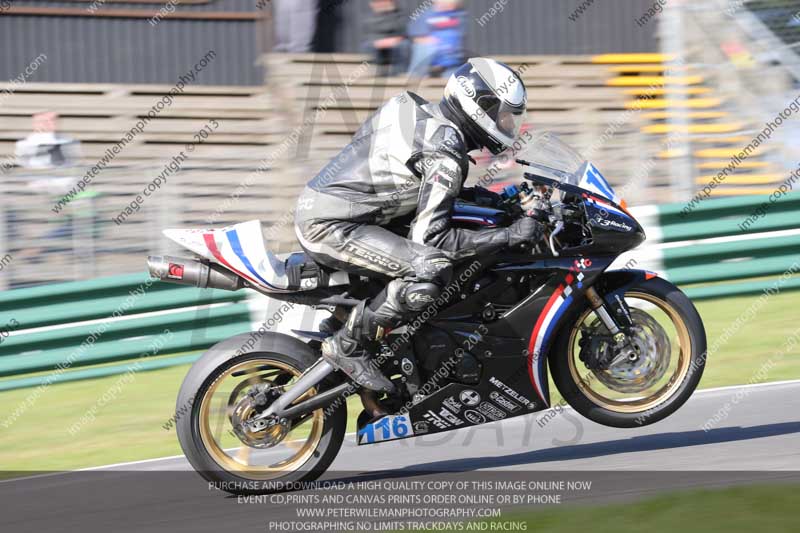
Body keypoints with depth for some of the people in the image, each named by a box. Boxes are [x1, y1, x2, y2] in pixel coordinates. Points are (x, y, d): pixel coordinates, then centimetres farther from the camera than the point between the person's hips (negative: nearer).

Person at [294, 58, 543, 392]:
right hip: (330, 227, -10)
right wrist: (509, 236, -19)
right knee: (431, 268, -26)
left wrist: (479, 195, 21)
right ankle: (348, 345, -13)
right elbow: (430, 237, -21)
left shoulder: (423, 115, 13)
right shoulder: (445, 153, -17)